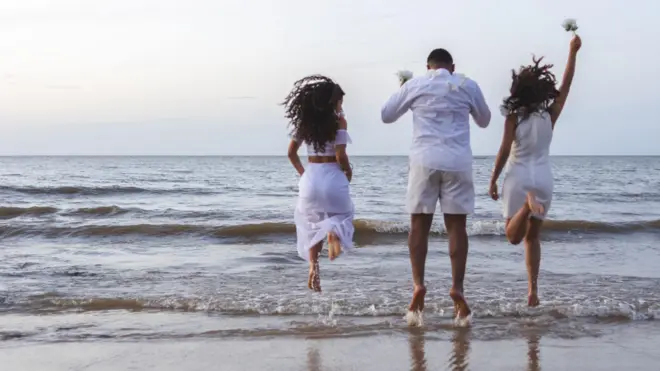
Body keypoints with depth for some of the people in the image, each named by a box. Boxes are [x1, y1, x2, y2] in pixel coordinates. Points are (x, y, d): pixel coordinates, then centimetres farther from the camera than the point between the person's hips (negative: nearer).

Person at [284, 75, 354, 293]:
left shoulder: (305, 121, 7)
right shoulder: (338, 121, -8)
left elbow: (291, 153, 10)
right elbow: (340, 156, -15)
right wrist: (348, 171, 4)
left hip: (310, 177, 4)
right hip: (332, 177, -4)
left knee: (312, 225, 22)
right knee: (342, 214, 23)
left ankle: (313, 265, 0)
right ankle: (334, 232, -16)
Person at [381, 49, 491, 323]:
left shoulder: (414, 85, 7)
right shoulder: (467, 85, 9)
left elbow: (386, 115, 17)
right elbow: (484, 120, 22)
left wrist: (402, 91, 32)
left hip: (424, 160, 0)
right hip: (457, 162, 0)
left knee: (419, 225, 4)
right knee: (456, 226, 3)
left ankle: (418, 283, -9)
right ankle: (457, 287, -5)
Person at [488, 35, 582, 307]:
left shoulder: (514, 117, -8)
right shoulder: (550, 114, -1)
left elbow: (505, 151, -12)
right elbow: (566, 85, 6)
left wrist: (493, 181, -5)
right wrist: (573, 51, 11)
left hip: (518, 179, -3)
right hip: (543, 180, 3)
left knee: (513, 237, 2)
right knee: (532, 237, 14)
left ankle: (527, 205, -30)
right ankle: (533, 290, 5)